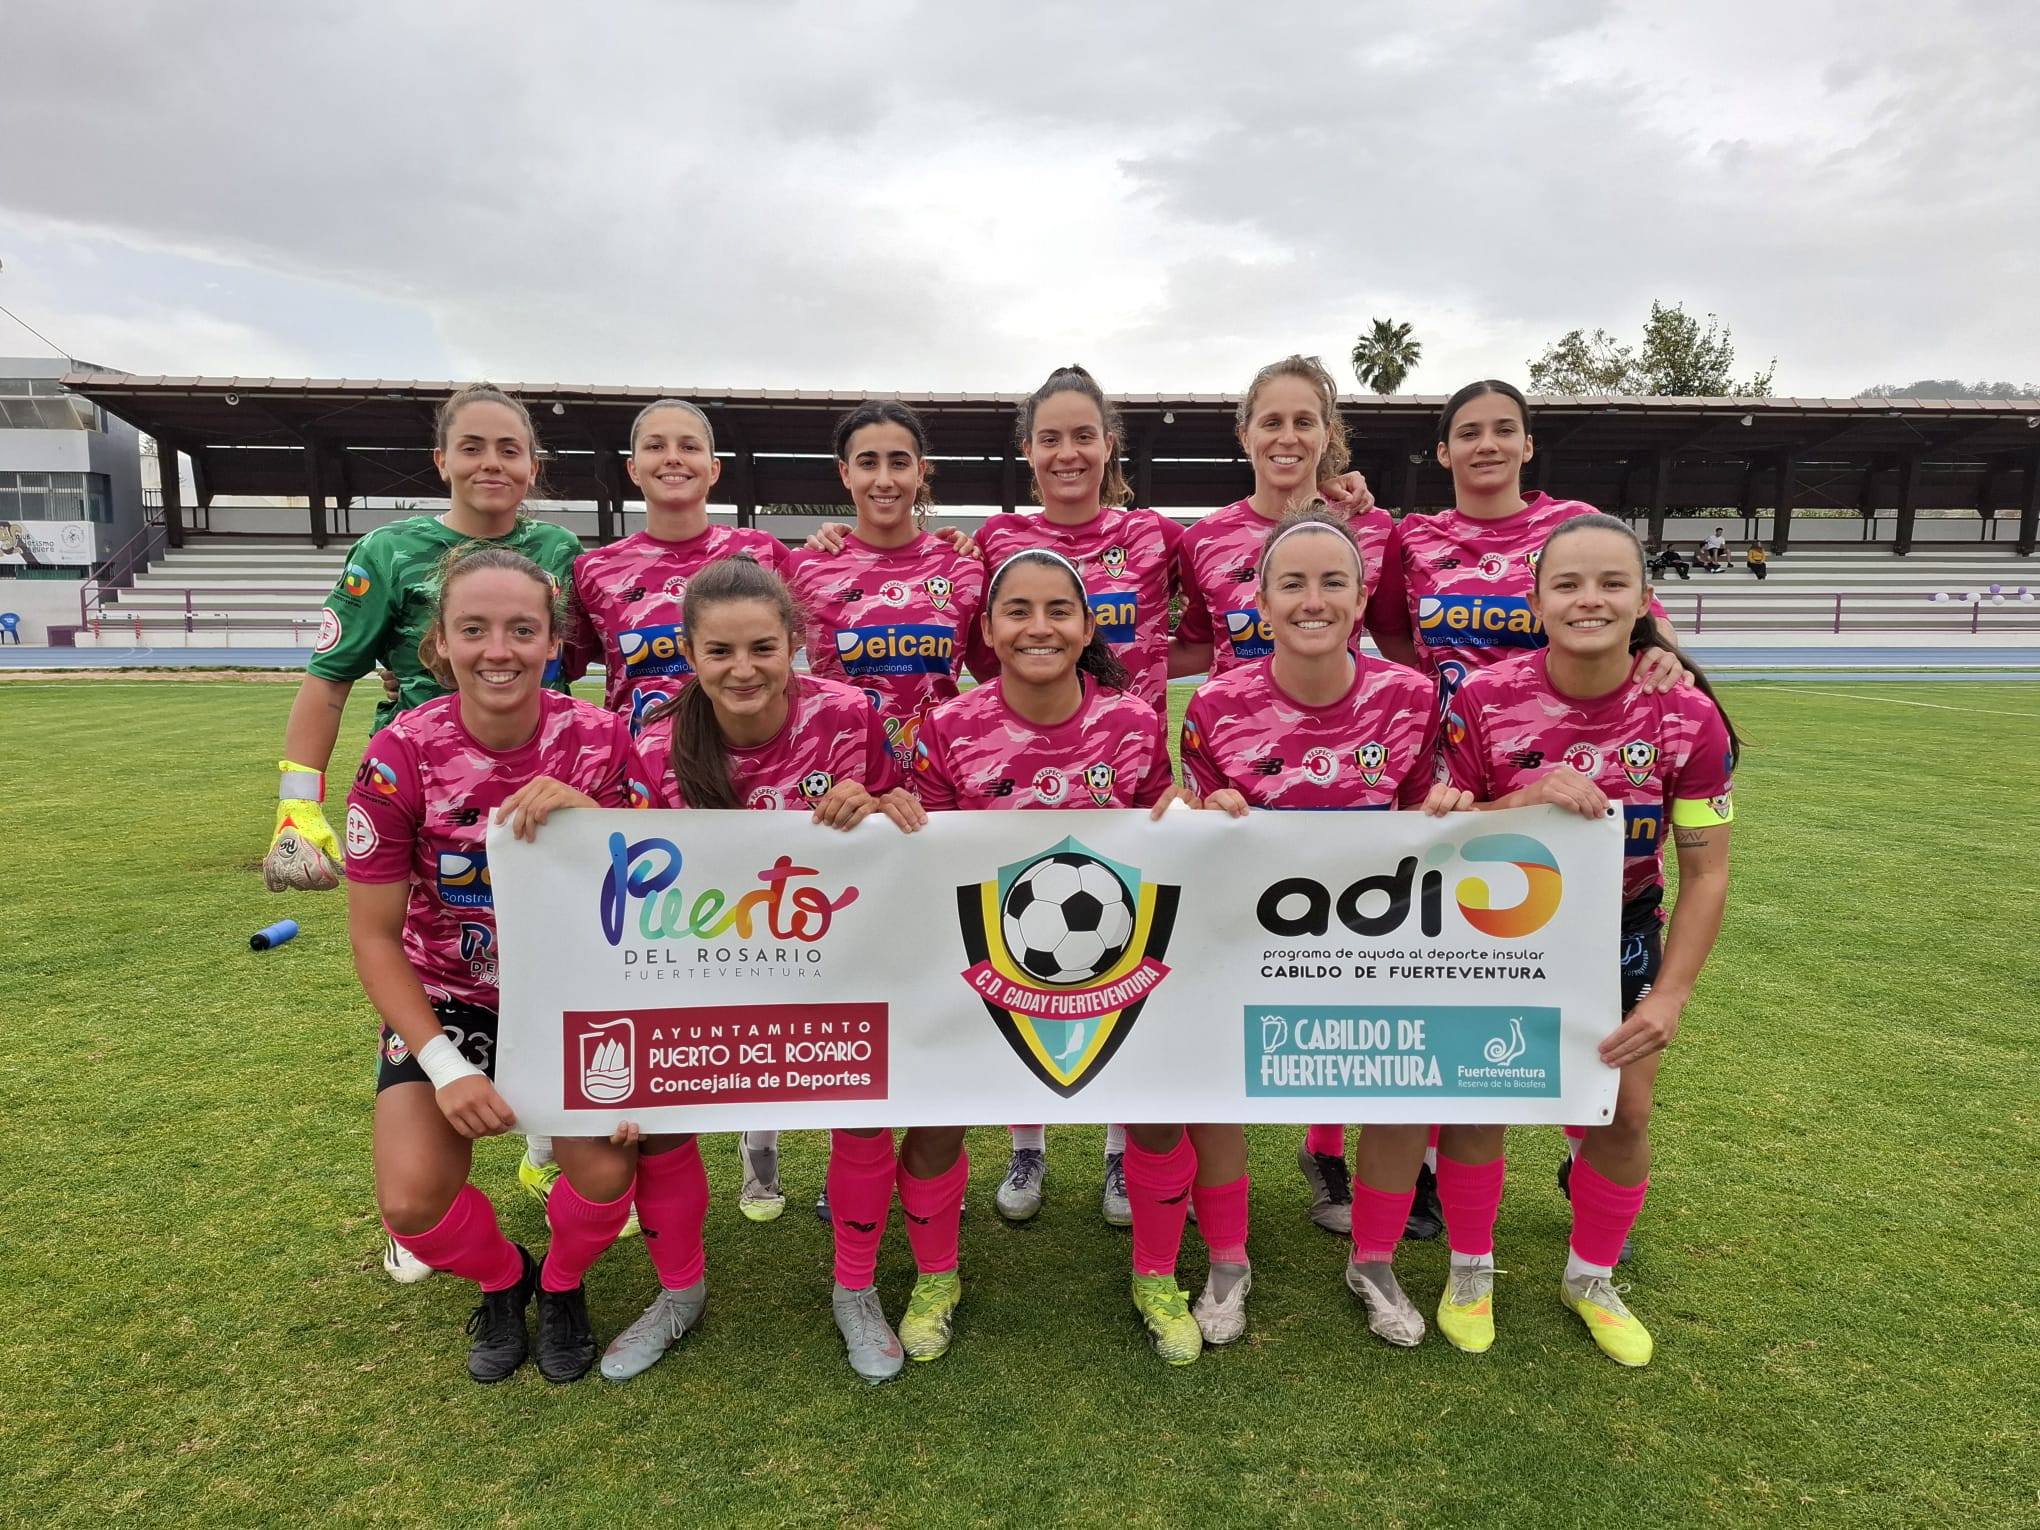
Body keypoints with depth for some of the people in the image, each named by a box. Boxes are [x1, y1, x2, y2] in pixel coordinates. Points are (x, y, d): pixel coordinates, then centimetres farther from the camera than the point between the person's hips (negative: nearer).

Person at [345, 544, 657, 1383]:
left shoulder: (598, 739, -16)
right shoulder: (401, 756, -18)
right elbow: (374, 937, -11)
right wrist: (445, 1066, -18)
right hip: (447, 998, 0)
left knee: (606, 1172, -19)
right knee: (411, 1202, -16)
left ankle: (560, 1286, 19)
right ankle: (501, 1278, 23)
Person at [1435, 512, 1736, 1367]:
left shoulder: (1688, 715, -17)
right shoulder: (1485, 700, -21)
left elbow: (1705, 873, -11)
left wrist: (1669, 998, -18)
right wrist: (1527, 798, -33)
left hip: (1618, 934, 2)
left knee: (1622, 1112, 5)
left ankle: (1591, 1279, 32)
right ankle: (1470, 1270, 26)